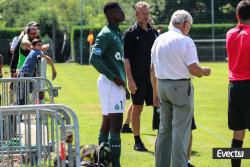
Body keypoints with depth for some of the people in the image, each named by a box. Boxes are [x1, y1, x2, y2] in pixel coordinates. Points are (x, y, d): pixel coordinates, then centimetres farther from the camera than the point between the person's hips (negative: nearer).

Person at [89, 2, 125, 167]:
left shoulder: (118, 33, 16)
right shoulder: (106, 34, -13)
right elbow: (94, 58, -22)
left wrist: (123, 82, 17)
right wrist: (113, 77, -21)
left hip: (118, 84, 10)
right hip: (111, 83, -10)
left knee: (107, 123, 12)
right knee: (116, 124, -12)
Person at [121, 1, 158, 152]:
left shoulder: (154, 32, 11)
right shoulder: (131, 33, -5)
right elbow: (126, 58, -8)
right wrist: (130, 80, -14)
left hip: (153, 77, 5)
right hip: (138, 78, -5)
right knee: (137, 108, 1)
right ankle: (137, 141, 7)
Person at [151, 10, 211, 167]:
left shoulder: (159, 40, 9)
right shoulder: (186, 41, -12)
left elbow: (153, 69, 12)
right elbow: (193, 69, -16)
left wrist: (155, 92, 19)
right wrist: (205, 71, 6)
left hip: (162, 85, 7)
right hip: (181, 86, -7)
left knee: (164, 129, 15)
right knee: (181, 131, -3)